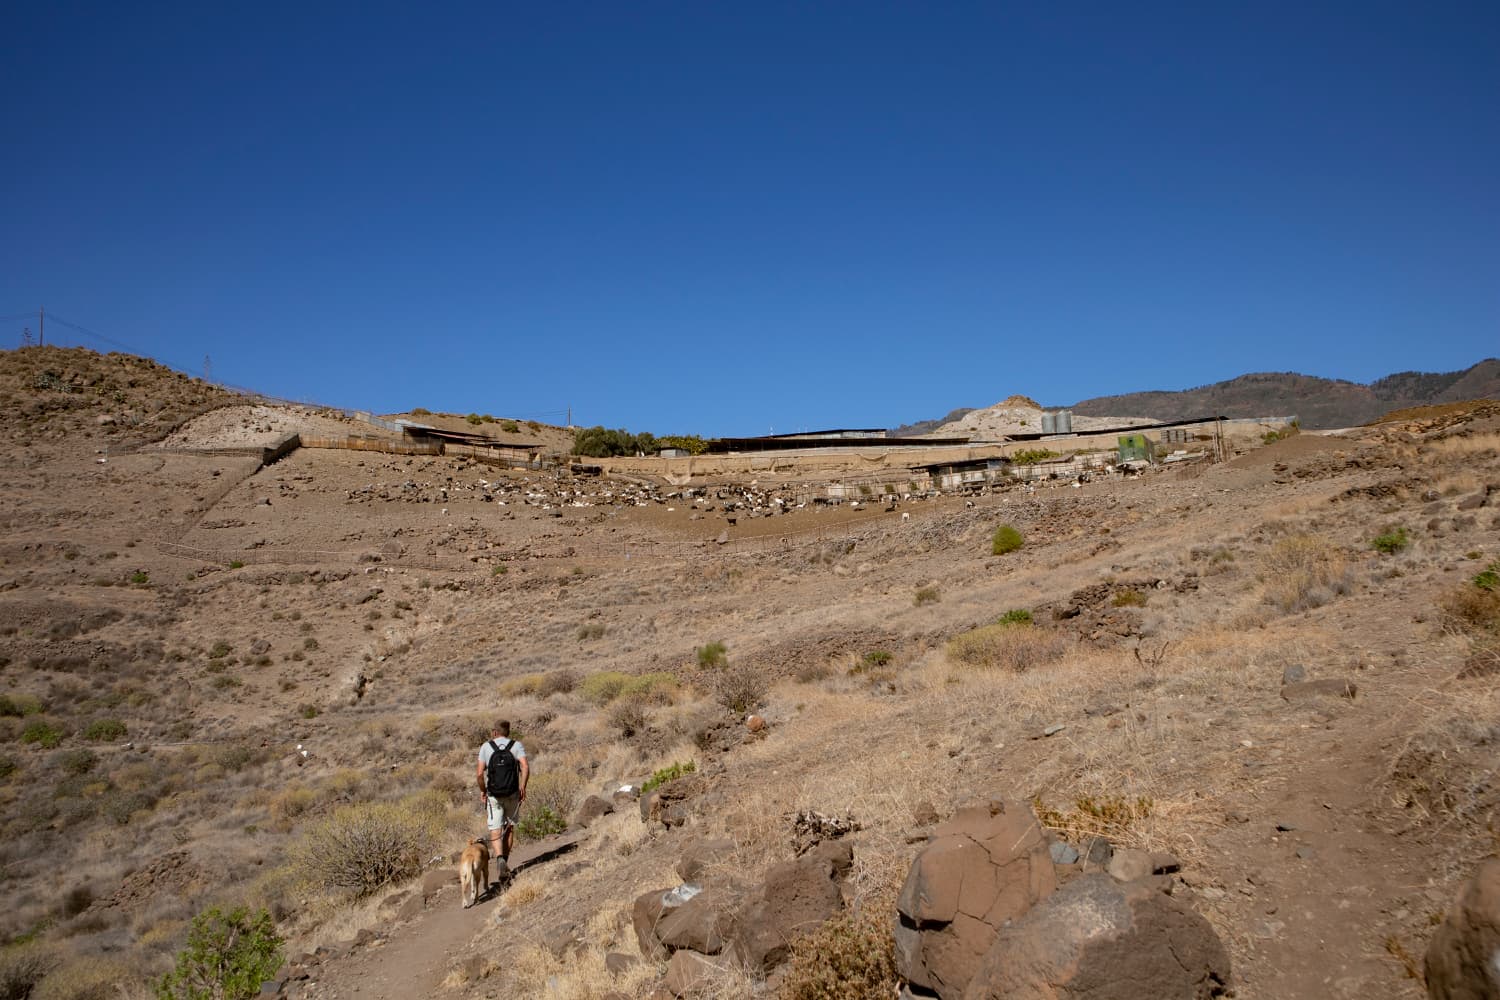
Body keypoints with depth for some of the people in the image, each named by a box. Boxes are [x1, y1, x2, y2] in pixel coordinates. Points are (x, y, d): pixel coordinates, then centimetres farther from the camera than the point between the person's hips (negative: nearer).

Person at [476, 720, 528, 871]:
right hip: (513, 794, 1)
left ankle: (500, 858, -19)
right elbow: (525, 767, -14)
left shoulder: (486, 747, 1)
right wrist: (523, 787, -8)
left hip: (493, 795, -1)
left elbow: (479, 773, -5)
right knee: (510, 827, 17)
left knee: (495, 830, 2)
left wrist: (482, 790, 7)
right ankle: (505, 860, 18)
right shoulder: (517, 745, 1)